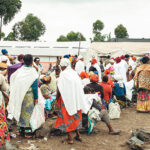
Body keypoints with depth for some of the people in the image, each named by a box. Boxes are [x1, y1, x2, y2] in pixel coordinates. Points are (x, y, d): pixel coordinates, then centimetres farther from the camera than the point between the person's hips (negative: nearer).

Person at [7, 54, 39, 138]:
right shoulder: (32, 72, -14)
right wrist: (36, 98, -5)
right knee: (28, 112, 5)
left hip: (19, 95, 5)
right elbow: (35, 86, -13)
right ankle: (28, 132, 9)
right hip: (28, 96, -4)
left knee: (20, 111, 15)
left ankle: (21, 130, 26)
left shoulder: (20, 71, -1)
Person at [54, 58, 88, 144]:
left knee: (67, 117, 4)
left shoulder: (63, 74, -10)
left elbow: (59, 89, -10)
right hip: (77, 98, 6)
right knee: (76, 116, 18)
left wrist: (57, 98, 3)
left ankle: (70, 138, 6)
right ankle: (78, 135, 25)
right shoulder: (75, 73, 6)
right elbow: (80, 86, 8)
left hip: (67, 98, -6)